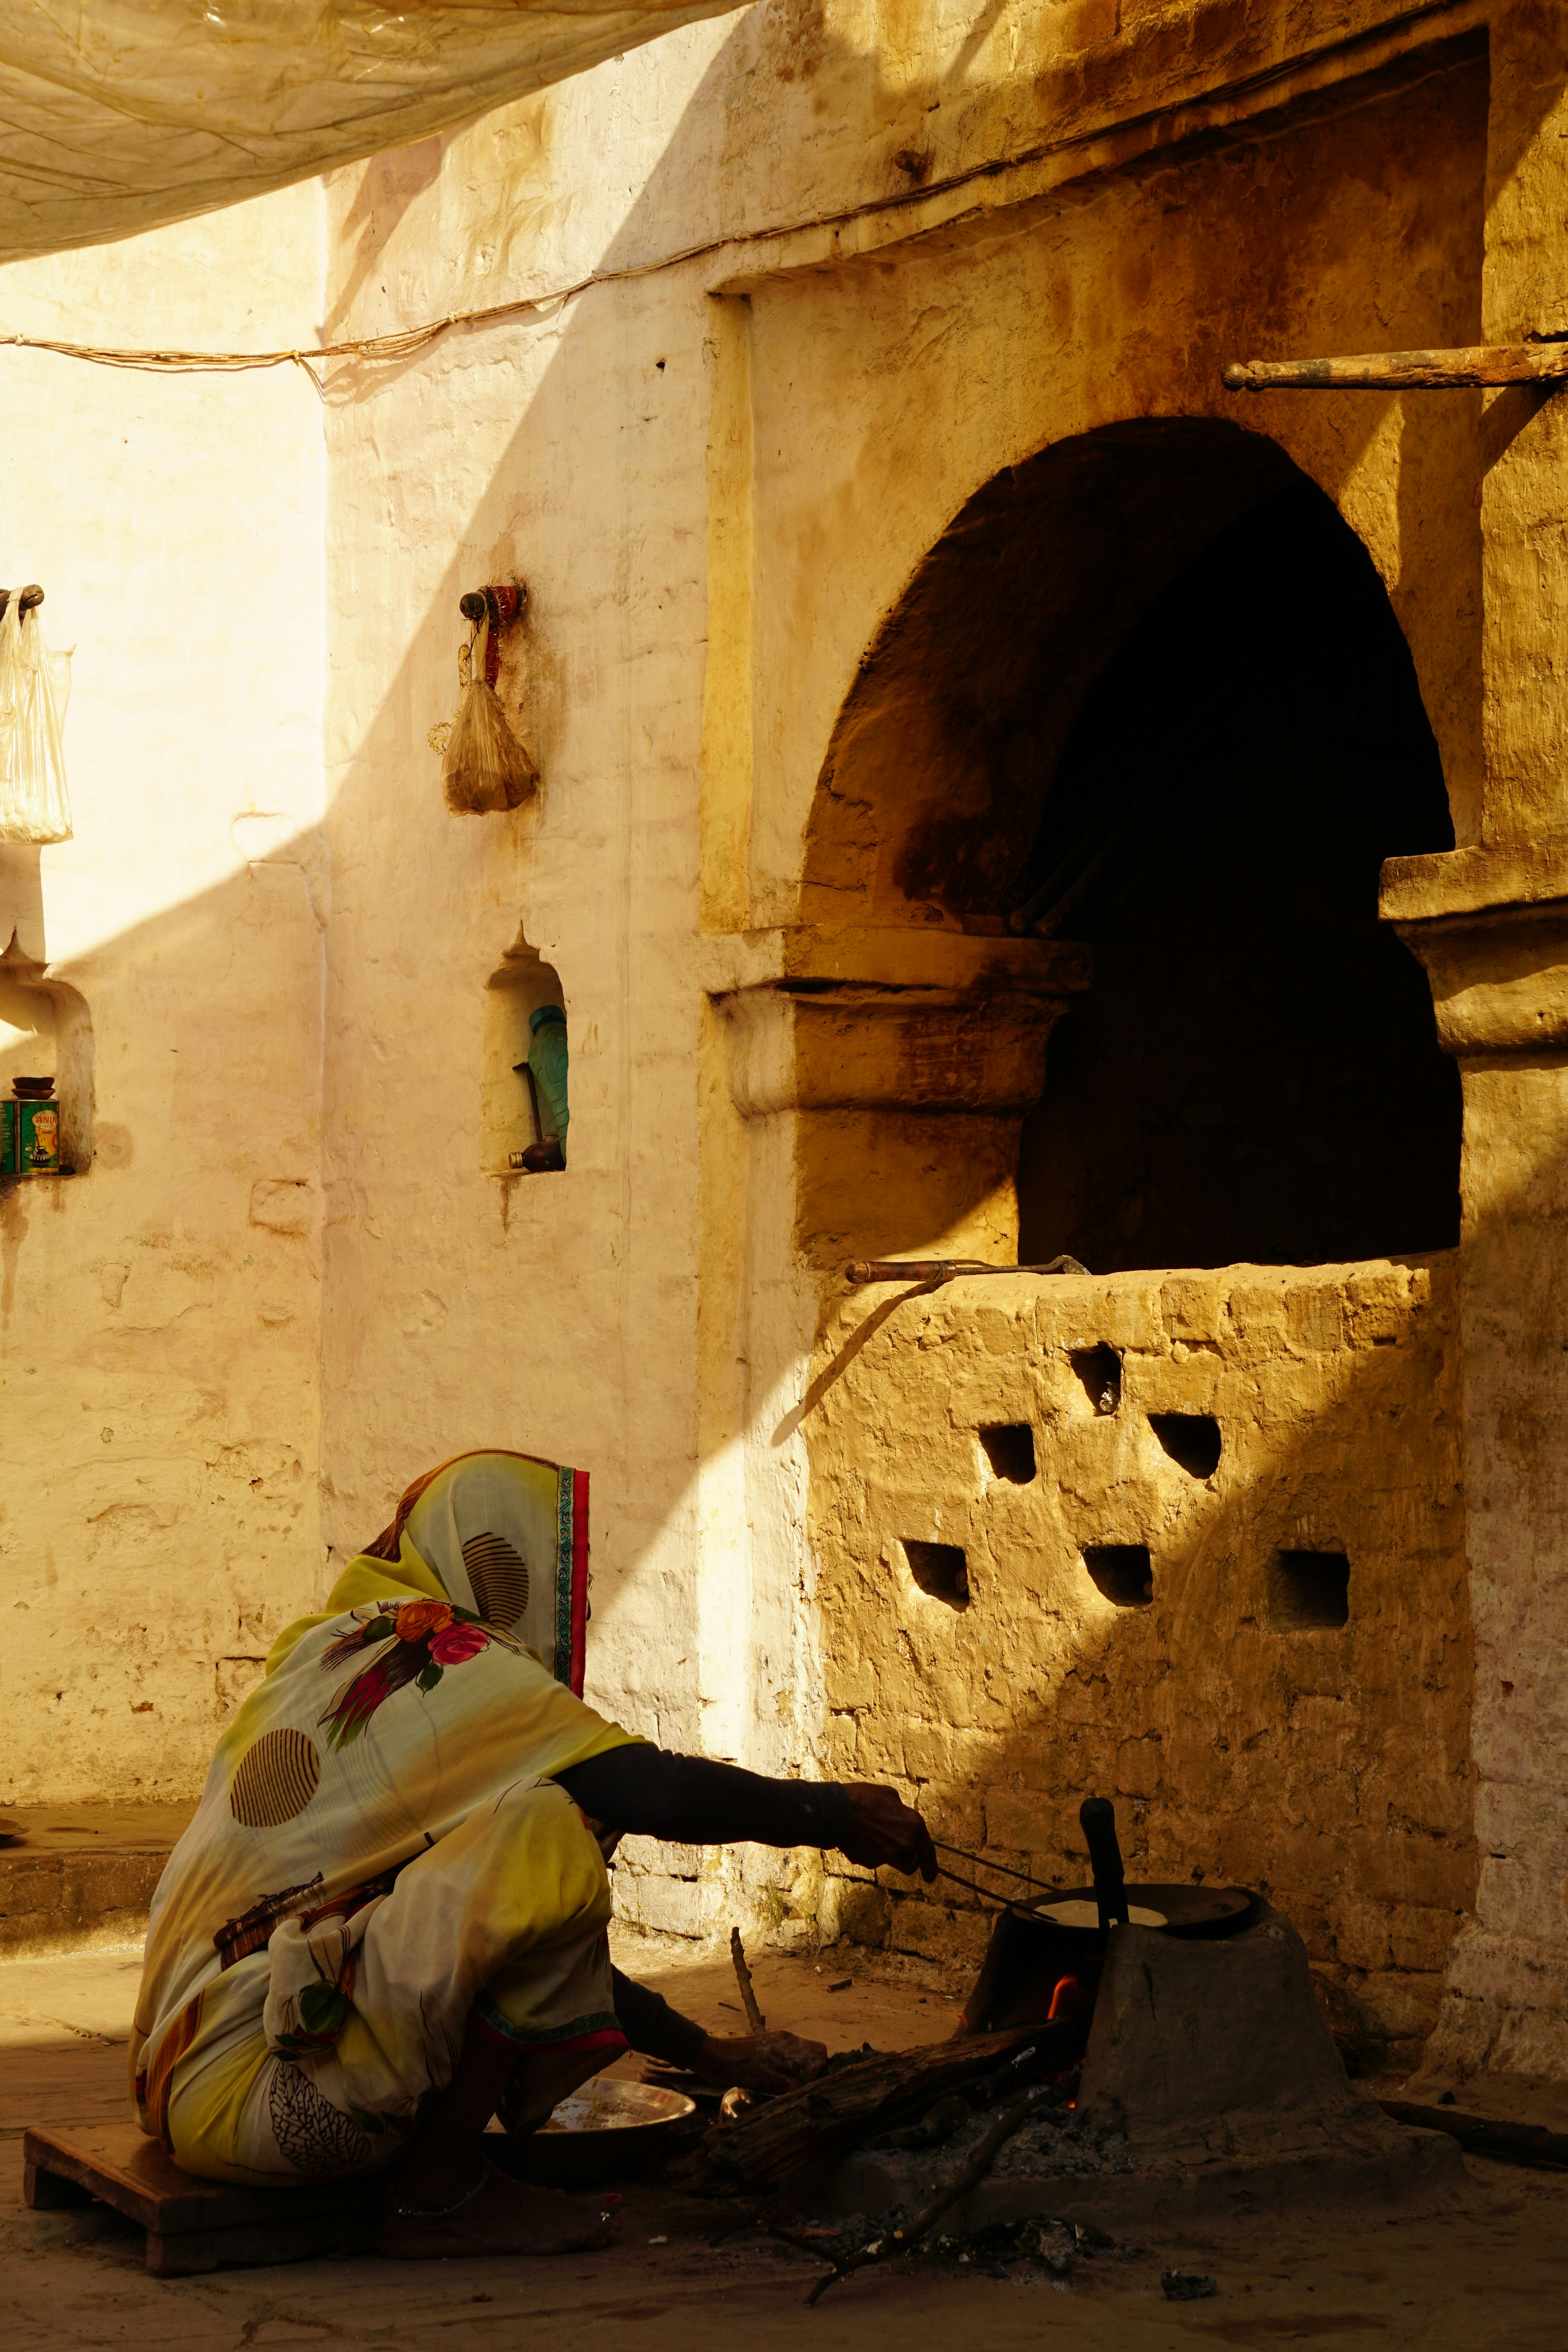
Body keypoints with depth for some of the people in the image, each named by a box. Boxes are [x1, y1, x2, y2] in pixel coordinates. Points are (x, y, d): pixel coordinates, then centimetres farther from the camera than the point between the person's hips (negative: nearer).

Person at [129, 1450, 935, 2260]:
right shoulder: (443, 1662, -9)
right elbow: (659, 1791, -21)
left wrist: (700, 2050, 25)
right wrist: (836, 1813, -4)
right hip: (242, 2092, -10)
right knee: (543, 1832, -21)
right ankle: (439, 2191, -12)